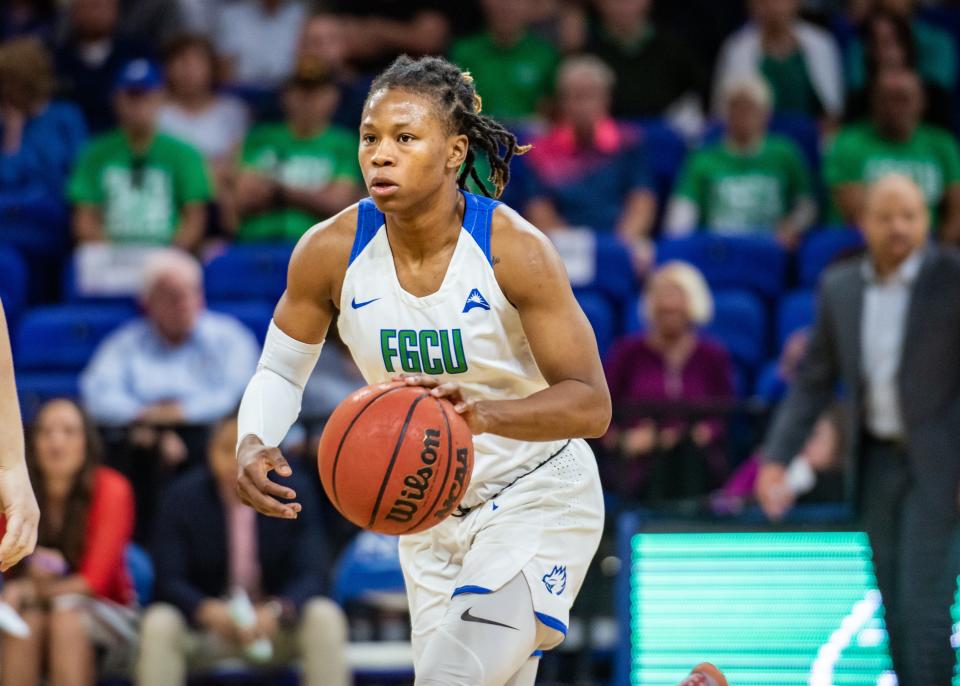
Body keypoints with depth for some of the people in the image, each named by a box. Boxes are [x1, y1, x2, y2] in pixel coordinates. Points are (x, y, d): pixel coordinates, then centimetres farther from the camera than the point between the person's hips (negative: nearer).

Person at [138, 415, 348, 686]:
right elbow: (169, 580, -14)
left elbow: (310, 575, -14)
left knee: (325, 618, -29)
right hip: (206, 622, -1)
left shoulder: (295, 495, -6)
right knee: (159, 624, -31)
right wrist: (206, 610, -37)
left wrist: (276, 611, -37)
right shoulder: (182, 498, -8)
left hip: (276, 623, 1)